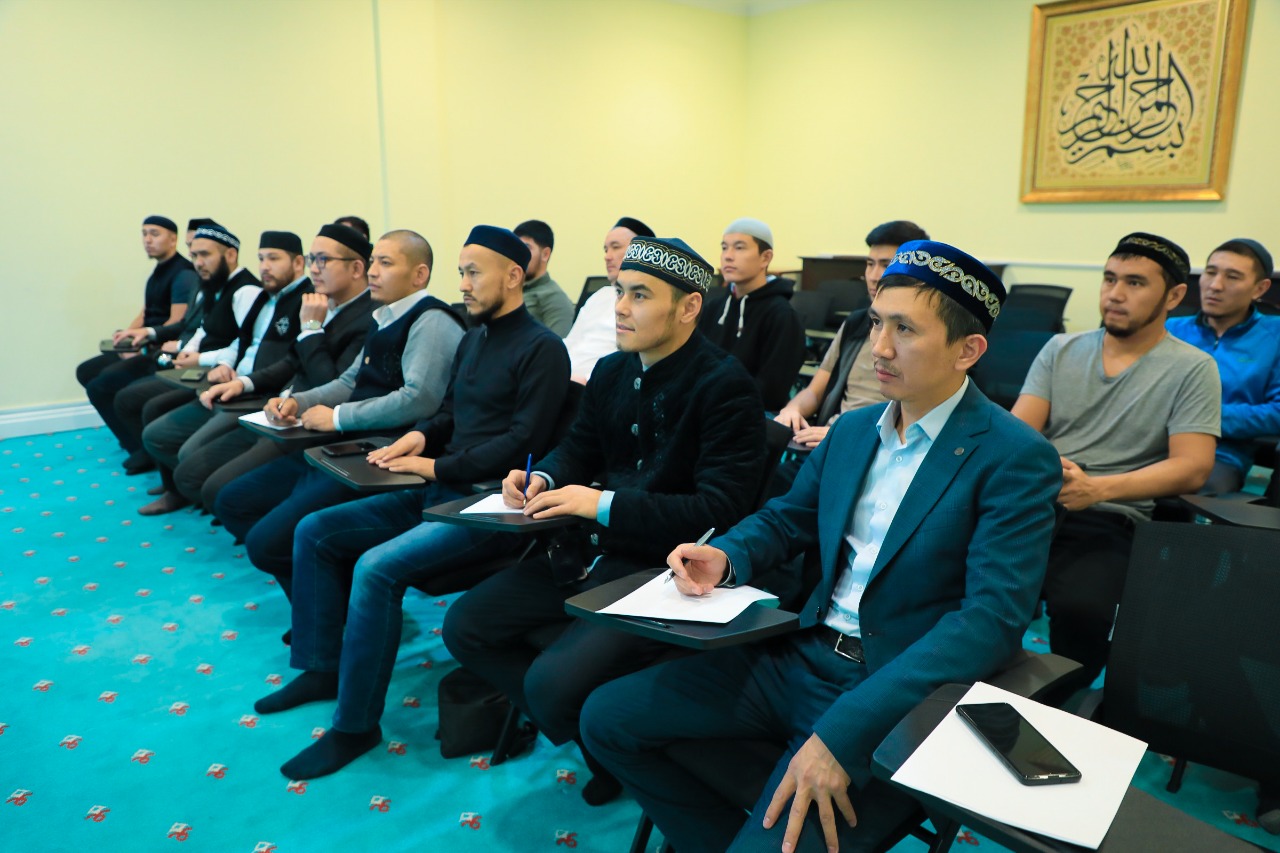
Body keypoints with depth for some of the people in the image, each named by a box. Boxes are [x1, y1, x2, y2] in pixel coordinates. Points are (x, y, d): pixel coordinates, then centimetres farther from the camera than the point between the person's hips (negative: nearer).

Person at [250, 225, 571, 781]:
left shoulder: (541, 349, -11)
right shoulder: (473, 339, 16)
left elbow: (522, 442, -19)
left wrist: (437, 467, -16)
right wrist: (421, 436, 2)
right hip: (439, 491, 10)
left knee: (377, 567, -27)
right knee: (315, 532, 5)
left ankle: (356, 724, -10)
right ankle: (321, 669, 18)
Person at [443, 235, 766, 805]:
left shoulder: (725, 386, -15)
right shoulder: (612, 371, 8)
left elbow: (722, 508, -20)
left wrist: (606, 505, -21)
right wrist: (543, 479, -2)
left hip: (662, 566, -8)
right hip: (591, 549, 8)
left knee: (552, 682, -23)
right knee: (465, 627, 3)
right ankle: (582, 728, 14)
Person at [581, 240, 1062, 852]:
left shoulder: (1017, 458, -12)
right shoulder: (852, 428, 8)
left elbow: (992, 618, -20)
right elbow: (785, 519, 19)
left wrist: (841, 732, -27)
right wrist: (726, 558, -6)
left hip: (894, 692, -6)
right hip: (800, 657, 7)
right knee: (607, 717, 2)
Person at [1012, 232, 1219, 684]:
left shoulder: (1192, 369, 5)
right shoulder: (1060, 350, 15)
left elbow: (1191, 467, -5)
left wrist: (1097, 487, -21)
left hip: (1108, 520, -2)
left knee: (1080, 608, -33)